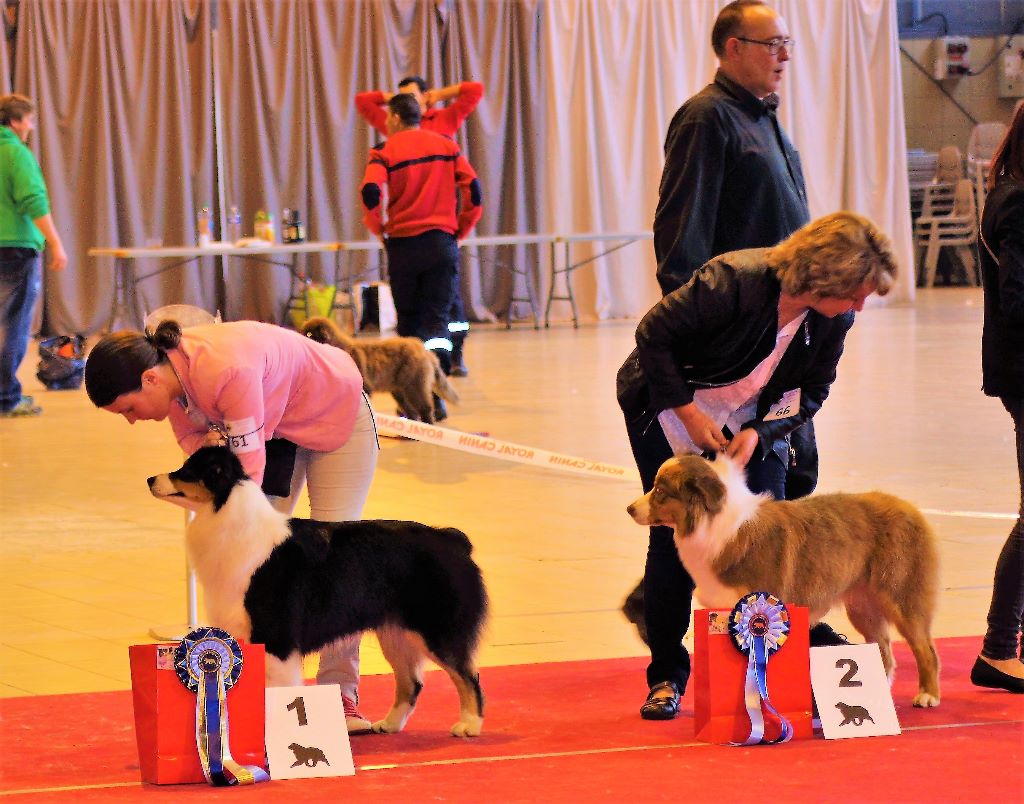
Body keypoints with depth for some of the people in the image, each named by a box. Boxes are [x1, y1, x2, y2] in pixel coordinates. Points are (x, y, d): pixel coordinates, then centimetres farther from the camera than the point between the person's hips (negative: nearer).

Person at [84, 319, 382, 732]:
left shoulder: (229, 372, -41)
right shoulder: (174, 373, -17)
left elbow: (249, 472, -37)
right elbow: (190, 435, -2)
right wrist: (209, 446, -28)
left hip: (336, 415, -7)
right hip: (277, 426, 8)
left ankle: (340, 693, -7)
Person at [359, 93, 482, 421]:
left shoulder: (385, 151, -2)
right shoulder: (446, 146, 7)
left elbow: (370, 193, -16)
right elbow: (473, 189, 0)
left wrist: (379, 229, 1)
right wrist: (460, 231, 11)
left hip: (403, 245, -1)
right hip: (442, 243, 1)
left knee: (409, 321, 13)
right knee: (437, 318, 0)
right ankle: (435, 396, -23)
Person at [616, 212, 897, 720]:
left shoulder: (834, 320, -17)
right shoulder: (734, 282, -34)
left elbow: (811, 392, -3)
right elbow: (653, 336, -24)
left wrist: (760, 432, -20)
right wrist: (688, 413, -24)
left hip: (753, 423, 4)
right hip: (670, 410, -4)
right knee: (673, 542, -6)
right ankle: (666, 678, 7)